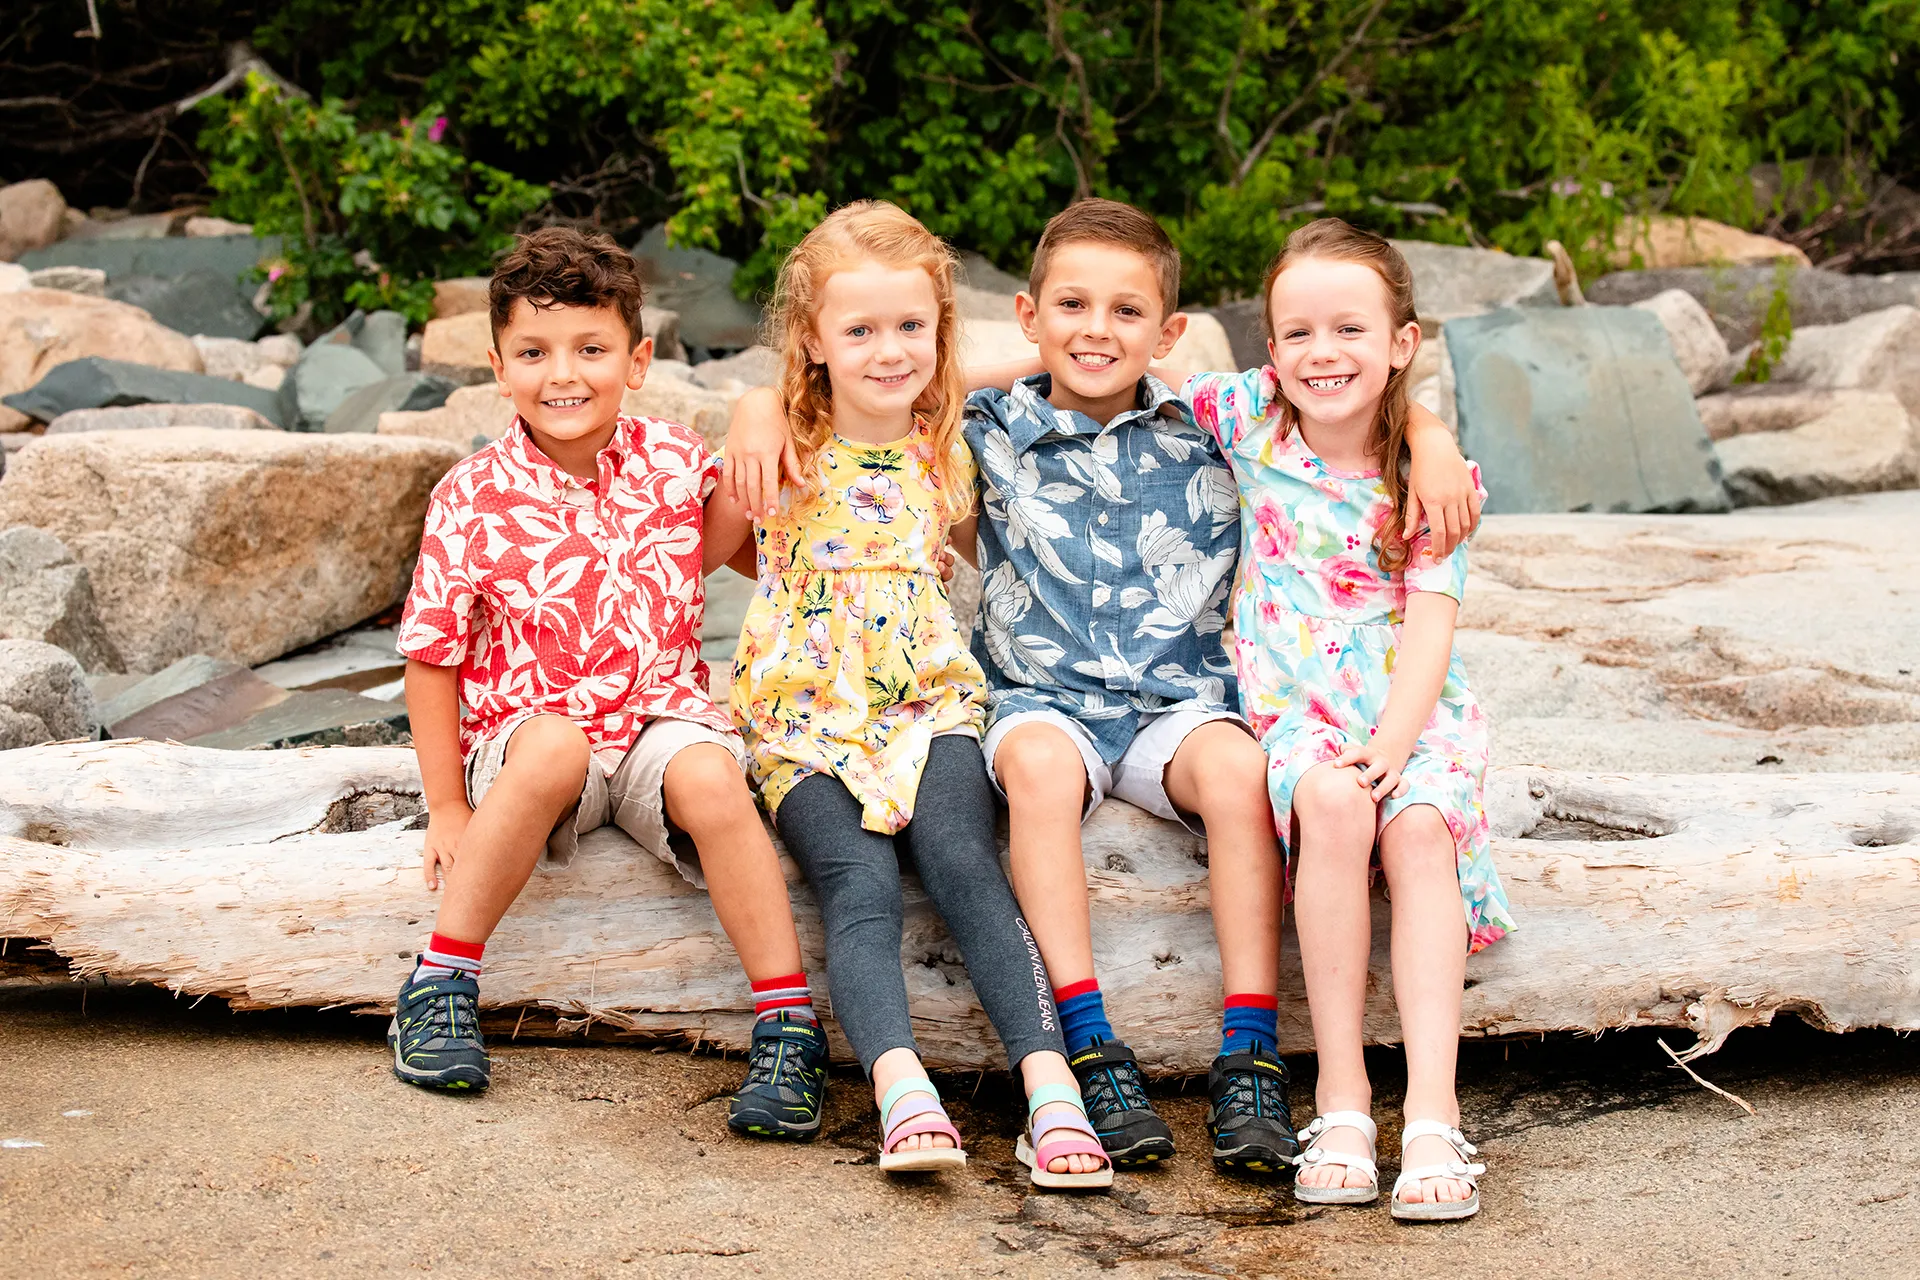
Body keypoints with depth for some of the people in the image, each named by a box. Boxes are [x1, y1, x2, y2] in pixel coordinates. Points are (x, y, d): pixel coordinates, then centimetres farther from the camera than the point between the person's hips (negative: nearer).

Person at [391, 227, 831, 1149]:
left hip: (664, 718, 2)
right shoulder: (473, 501, -6)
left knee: (710, 777, -31)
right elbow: (432, 659, -1)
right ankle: (441, 979, -21)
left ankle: (789, 1026, -26)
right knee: (553, 744, -36)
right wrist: (449, 810, -2)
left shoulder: (675, 464, 1)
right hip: (525, 730, -1)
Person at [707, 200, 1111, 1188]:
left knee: (964, 866, -26)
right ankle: (903, 1089, -44)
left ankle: (1052, 1089, -36)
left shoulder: (949, 452, 10)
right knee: (860, 889, -27)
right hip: (803, 721, -1)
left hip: (928, 704, 1)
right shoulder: (785, 457, 3)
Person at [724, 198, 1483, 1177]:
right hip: (1039, 700, -1)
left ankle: (1249, 1058, -30)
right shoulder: (988, 430, 4)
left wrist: (1430, 439, -8)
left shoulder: (1210, 431, 5)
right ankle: (1090, 1051, -35)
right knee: (1039, 760, -35)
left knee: (1236, 764, -32)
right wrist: (761, 407, -8)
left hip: (1176, 701, 1)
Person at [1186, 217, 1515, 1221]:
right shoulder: (1248, 418, 3)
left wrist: (1393, 743, -22)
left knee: (1419, 830, -30)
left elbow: (1430, 623, -9)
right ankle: (1341, 1095, -29)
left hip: (1412, 712, 0)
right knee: (1334, 806, -33)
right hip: (1295, 712, 0)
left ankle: (1432, 1113, -34)